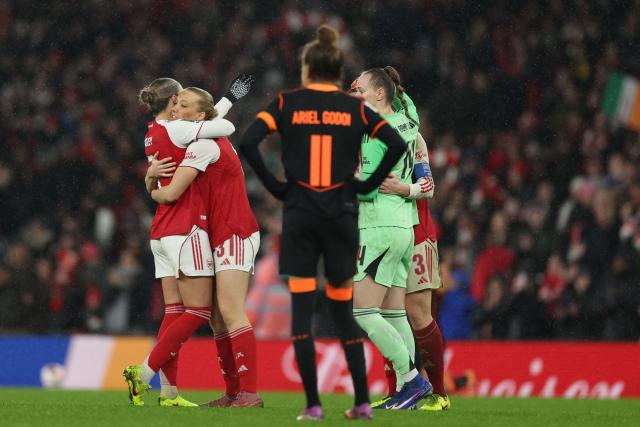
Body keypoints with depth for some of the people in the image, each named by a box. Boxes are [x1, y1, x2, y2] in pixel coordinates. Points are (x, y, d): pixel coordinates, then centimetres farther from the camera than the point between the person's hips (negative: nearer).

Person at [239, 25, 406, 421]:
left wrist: (274, 185, -2)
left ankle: (313, 404, -5)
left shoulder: (288, 103, 2)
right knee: (343, 309, 10)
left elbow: (247, 142, -11)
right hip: (342, 212, 1)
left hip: (300, 213, -1)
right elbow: (397, 144, -4)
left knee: (302, 310, 1)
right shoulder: (354, 107, 5)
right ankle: (363, 401, 5)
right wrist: (368, 185, 4)